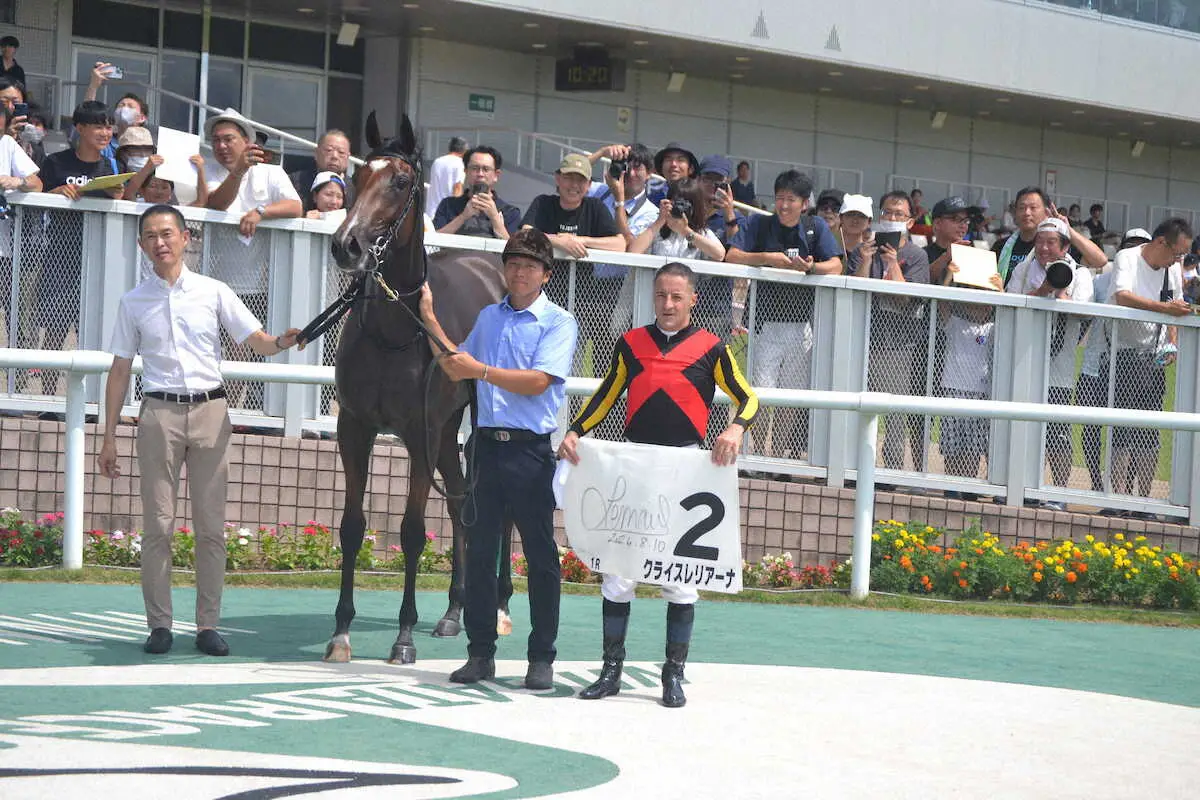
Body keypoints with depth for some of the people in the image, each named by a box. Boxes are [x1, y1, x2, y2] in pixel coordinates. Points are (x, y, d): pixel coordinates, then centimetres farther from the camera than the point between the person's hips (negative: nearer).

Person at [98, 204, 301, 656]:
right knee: (158, 524, -1)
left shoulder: (214, 293, 6)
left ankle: (208, 625, 5)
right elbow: (120, 371, 8)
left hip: (210, 412, 0)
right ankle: (159, 625, 5)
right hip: (159, 413, 0)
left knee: (211, 525, 1)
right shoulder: (134, 302, 6)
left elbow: (256, 341, 3)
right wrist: (109, 437, 5)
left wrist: (282, 342, -21)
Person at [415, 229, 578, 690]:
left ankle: (541, 658, 6)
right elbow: (457, 369, 23)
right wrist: (430, 320, 18)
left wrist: (480, 370, -12)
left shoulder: (557, 322, -3)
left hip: (531, 449, -5)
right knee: (479, 551, 5)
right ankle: (480, 654, 11)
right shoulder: (488, 318, 16)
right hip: (486, 444, 5)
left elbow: (537, 381, -15)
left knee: (540, 554, 0)